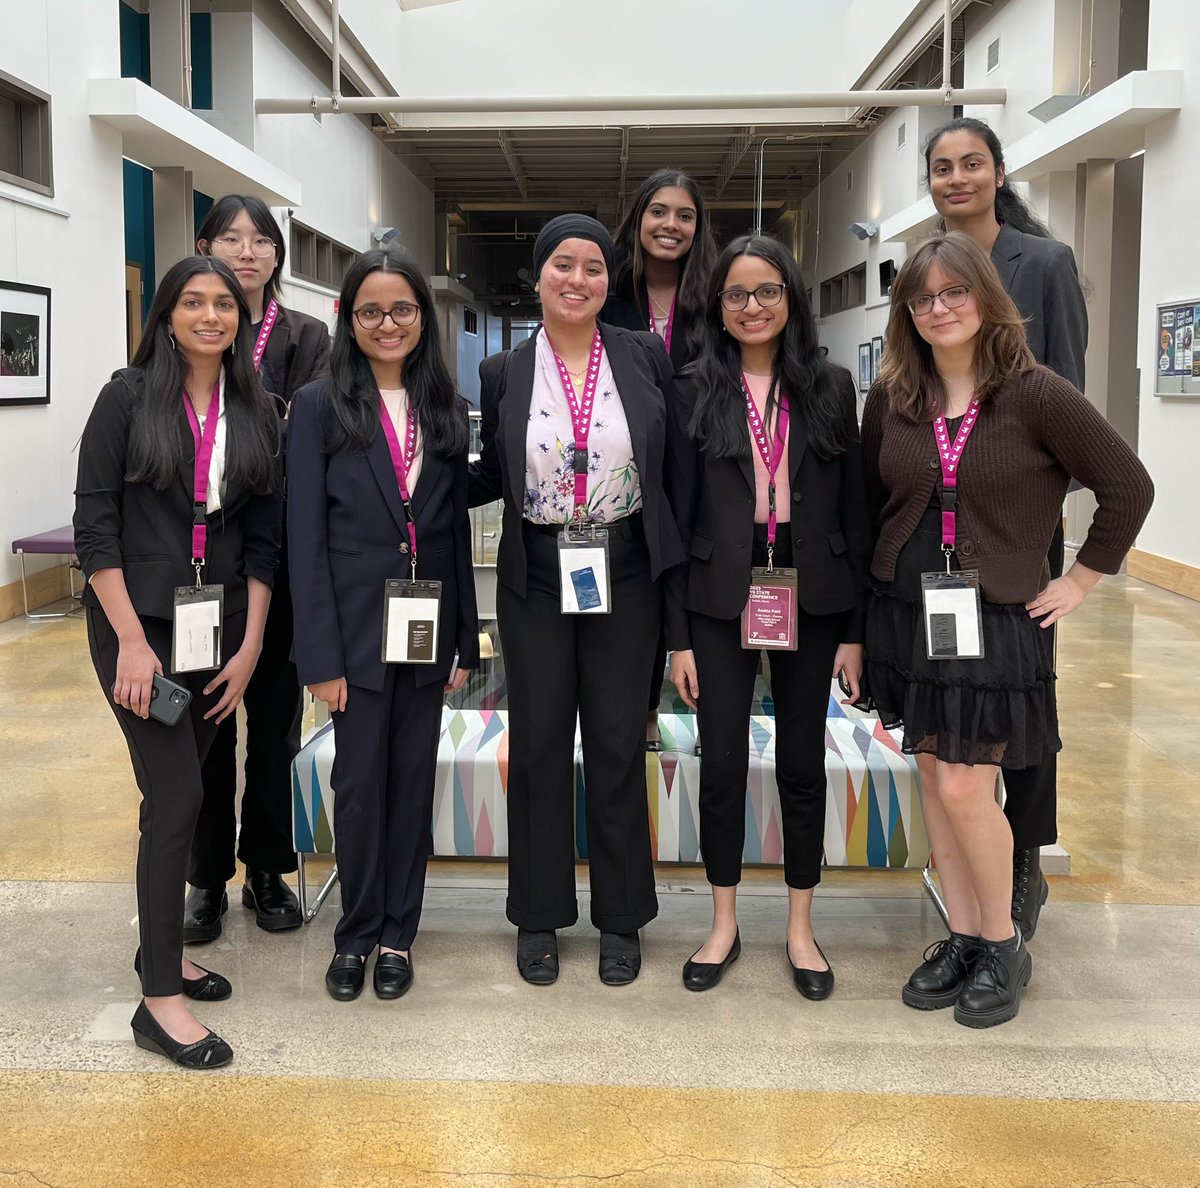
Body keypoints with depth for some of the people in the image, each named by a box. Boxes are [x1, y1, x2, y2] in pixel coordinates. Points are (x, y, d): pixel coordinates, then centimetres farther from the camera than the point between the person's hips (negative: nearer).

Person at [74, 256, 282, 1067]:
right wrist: (132, 641, -14)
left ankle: (162, 945, 29)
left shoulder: (257, 414, 6)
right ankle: (160, 999, 1)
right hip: (139, 624, -4)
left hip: (219, 628, 4)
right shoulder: (129, 398, -4)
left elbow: (263, 538, 7)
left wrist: (250, 644, 1)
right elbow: (95, 523, -8)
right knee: (179, 795, -8)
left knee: (177, 791, 13)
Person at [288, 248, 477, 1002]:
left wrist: (466, 641, 4)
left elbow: (459, 529, 8)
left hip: (428, 626, 3)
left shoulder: (446, 409, 7)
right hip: (357, 625, -3)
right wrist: (322, 656, -11)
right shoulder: (320, 405, -3)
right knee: (360, 784, 4)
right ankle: (357, 934, 23)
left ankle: (398, 934, 24)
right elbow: (306, 537, -6)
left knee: (414, 782, 10)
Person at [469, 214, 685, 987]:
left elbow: (675, 463, 2)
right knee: (539, 745, 8)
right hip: (537, 580, 1)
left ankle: (622, 918, 23)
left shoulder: (646, 357, 0)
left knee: (619, 745, 7)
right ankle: (540, 918, 24)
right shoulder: (504, 373, 2)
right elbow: (492, 478, 10)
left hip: (625, 575, 0)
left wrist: (680, 574, -3)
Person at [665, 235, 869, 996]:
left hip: (811, 599, 1)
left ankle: (801, 927, 26)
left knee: (802, 763, 10)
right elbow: (677, 514, 0)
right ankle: (725, 924, 24)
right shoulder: (696, 391, 0)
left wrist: (856, 628, -1)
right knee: (723, 763, 6)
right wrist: (678, 634, -4)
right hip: (722, 600, 0)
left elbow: (855, 510, 2)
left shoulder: (830, 387, 2)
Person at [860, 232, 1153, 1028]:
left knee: (966, 789, -5)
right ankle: (963, 937, 25)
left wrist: (1080, 582, -4)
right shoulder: (890, 401, 3)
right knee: (933, 776, 10)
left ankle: (1003, 947, 18)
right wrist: (860, 622, 7)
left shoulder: (1035, 394, -9)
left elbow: (1129, 487, -6)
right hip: (907, 612, 4)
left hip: (997, 619, -4)